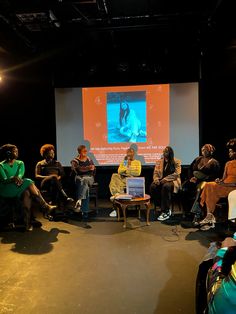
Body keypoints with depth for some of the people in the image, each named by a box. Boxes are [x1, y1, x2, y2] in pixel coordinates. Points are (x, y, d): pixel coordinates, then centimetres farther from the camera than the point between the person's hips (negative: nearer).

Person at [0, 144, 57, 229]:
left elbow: (21, 173, -6)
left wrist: (18, 178, -30)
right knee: (29, 182, -27)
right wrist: (13, 179, -35)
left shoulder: (20, 163, 13)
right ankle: (46, 207, -25)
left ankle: (28, 219, -35)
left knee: (26, 192, -31)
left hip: (18, 186, 5)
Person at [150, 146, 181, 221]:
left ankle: (165, 211, -28)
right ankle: (166, 208, -17)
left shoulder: (176, 162, 2)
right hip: (161, 181, 4)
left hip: (172, 181, -4)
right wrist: (156, 179, -12)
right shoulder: (159, 161, 14)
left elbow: (177, 174, -8)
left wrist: (166, 179, -19)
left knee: (166, 186, -38)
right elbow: (156, 172, 11)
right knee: (153, 186, -28)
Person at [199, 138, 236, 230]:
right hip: (224, 186, 6)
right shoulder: (228, 163, 20)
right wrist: (219, 181, -6)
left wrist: (224, 184, -20)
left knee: (210, 187, -26)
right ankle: (210, 217, -28)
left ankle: (210, 217, -20)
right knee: (208, 185, -23)